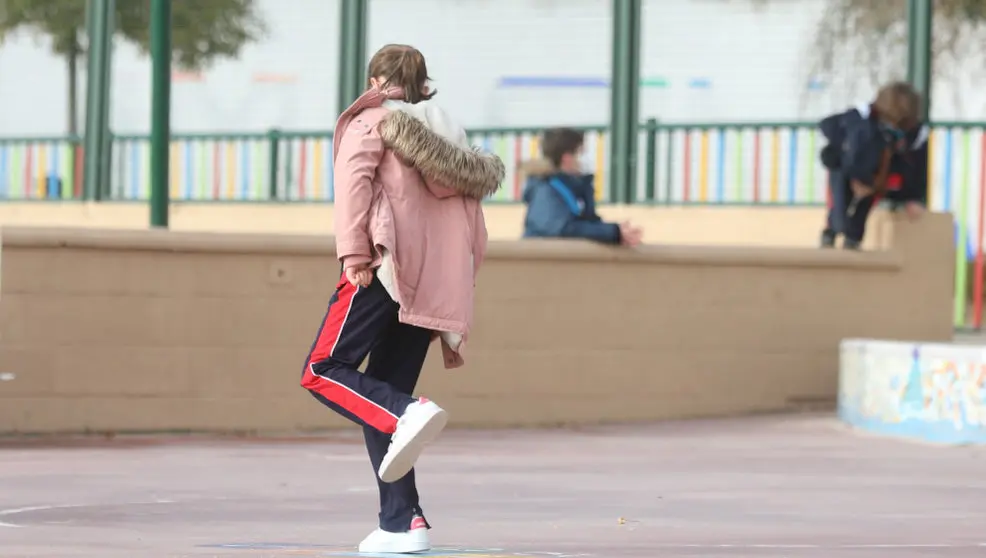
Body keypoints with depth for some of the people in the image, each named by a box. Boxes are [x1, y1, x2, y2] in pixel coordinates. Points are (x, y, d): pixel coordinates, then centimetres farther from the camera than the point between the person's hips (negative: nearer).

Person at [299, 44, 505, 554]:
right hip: (434, 284, 7)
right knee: (383, 394, 9)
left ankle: (407, 415, -30)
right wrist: (455, 296, 25)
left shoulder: (371, 121, 9)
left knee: (324, 370, -4)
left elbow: (354, 179, -10)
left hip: (386, 267, -6)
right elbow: (474, 230, 24)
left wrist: (352, 251, -19)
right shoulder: (450, 137, 27)